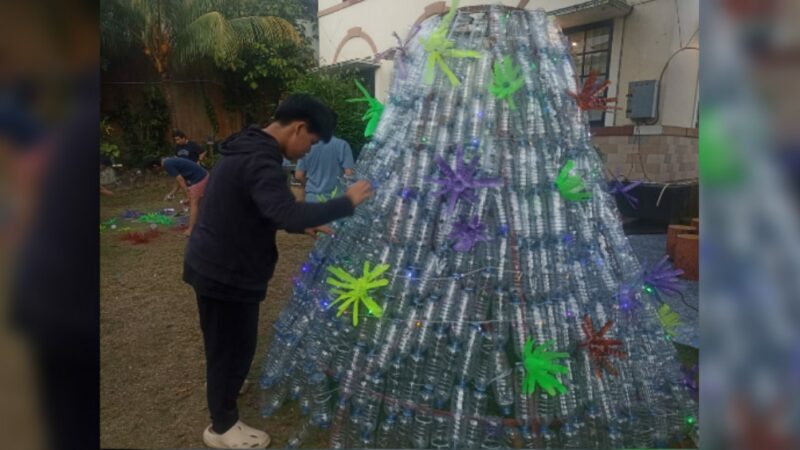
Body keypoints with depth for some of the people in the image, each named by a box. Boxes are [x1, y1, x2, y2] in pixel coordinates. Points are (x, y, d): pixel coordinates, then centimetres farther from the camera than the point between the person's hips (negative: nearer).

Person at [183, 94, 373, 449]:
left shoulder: (247, 148, 9)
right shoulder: (260, 161, -26)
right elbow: (287, 213, -40)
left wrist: (302, 226, 8)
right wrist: (347, 202, -29)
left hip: (214, 265, 10)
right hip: (226, 272, -10)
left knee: (226, 340, 30)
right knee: (234, 344, 7)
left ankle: (219, 382, 55)